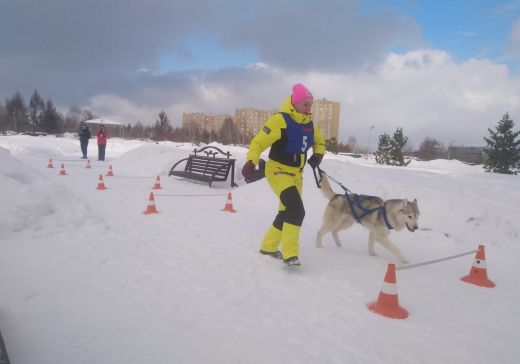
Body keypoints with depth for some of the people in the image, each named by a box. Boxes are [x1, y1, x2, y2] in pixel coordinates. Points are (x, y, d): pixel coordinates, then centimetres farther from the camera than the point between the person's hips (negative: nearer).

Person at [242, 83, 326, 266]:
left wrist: (318, 155, 3)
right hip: (278, 171, -8)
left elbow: (319, 140, 23)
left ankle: (268, 246, 34)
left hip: (295, 174, 9)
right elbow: (259, 142, -20)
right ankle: (290, 254, -14)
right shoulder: (280, 120, -18)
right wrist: (251, 162, -36)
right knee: (297, 210, -22)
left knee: (287, 212, 16)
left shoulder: (308, 123, 5)